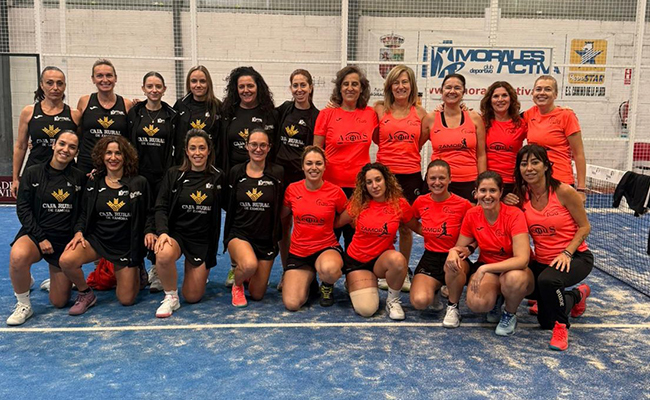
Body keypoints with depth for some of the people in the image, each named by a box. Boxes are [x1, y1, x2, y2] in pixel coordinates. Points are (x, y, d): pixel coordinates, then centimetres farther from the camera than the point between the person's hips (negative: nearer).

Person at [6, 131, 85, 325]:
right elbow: (23, 209, -5)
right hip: (36, 234, -1)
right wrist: (40, 238, -13)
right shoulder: (33, 173, -2)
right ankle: (23, 305, -13)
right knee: (18, 256, -39)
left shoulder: (80, 178, 1)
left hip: (67, 240, 1)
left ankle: (57, 279, 42)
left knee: (60, 302, 4)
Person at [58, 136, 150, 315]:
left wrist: (148, 232, -13)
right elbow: (84, 214, 9)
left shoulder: (139, 183, -5)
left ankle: (135, 273, 34)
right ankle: (86, 294, -1)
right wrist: (79, 232, -7)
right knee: (66, 260, -30)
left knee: (126, 300, -1)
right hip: (97, 239, 2)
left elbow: (147, 215, 1)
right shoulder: (93, 184, 3)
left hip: (127, 245, -2)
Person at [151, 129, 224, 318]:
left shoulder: (218, 177, 0)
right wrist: (162, 232, -22)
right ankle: (171, 297, -11)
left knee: (193, 297, 1)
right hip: (176, 233, -1)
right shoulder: (174, 174, -1)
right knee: (163, 255, -38)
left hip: (203, 240, 1)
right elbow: (161, 207, -6)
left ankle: (200, 272, 36)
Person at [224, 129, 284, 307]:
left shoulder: (277, 173, -5)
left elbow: (280, 208, 0)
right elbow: (228, 205, 6)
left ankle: (245, 274, 43)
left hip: (266, 239, 1)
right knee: (250, 264, -35)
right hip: (239, 233, -1)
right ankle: (237, 284, 1)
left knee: (257, 295, 8)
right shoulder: (236, 172, -1)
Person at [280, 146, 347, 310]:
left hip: (327, 248, -2)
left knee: (329, 269, -40)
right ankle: (309, 278, 20)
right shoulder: (292, 189, -3)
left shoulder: (335, 192, -9)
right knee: (291, 304, -16)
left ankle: (327, 286, 0)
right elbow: (281, 215, 14)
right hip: (298, 252, 2)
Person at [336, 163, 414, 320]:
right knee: (366, 310, -18)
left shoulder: (400, 204, -9)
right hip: (356, 260, 0)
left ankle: (393, 300, -8)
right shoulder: (358, 204, -7)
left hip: (382, 259, 0)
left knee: (398, 259, -38)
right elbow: (337, 223, 3)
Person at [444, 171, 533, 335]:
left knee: (514, 278, -38)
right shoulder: (471, 215, -9)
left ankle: (510, 314, -6)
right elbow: (460, 247, 1)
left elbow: (522, 259, -28)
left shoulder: (514, 214, -21)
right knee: (476, 303, -30)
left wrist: (485, 268, -38)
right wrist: (454, 251, -25)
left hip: (514, 268, -1)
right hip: (486, 269, 2)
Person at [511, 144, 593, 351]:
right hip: (542, 261, 5)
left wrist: (567, 253, -21)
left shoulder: (564, 192, -15)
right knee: (545, 321, 7)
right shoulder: (522, 196, -3)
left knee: (547, 280, -39)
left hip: (575, 257, -5)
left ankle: (561, 326, -10)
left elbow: (584, 227, -9)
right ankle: (576, 296, 38)